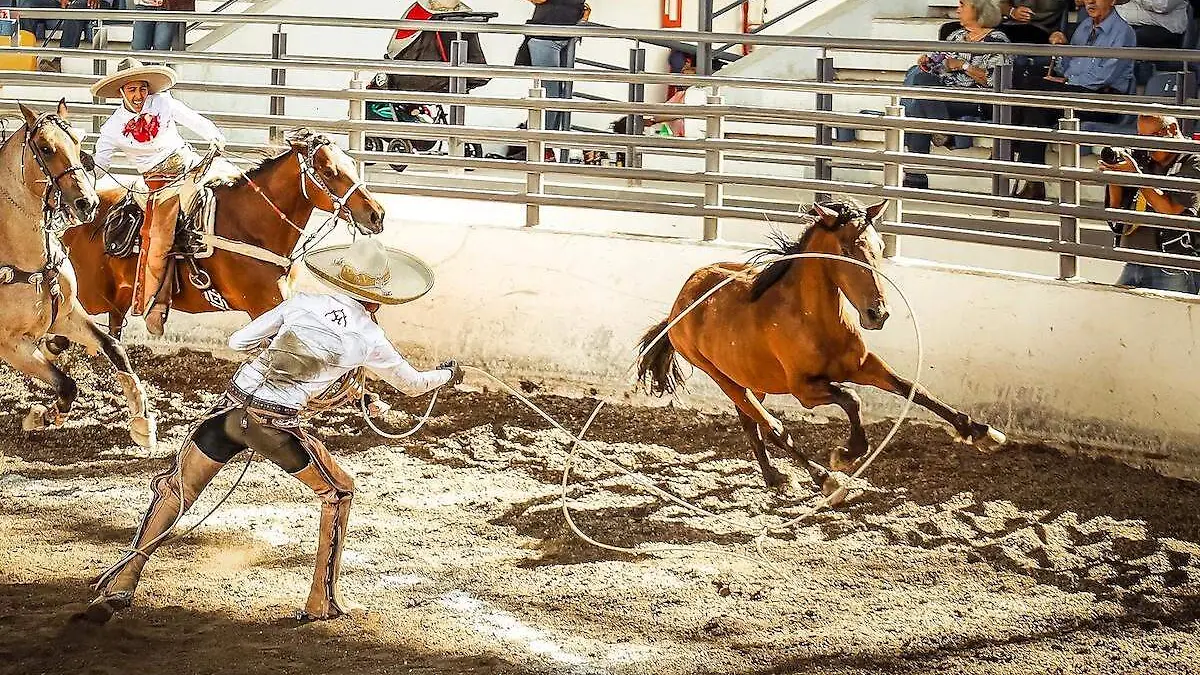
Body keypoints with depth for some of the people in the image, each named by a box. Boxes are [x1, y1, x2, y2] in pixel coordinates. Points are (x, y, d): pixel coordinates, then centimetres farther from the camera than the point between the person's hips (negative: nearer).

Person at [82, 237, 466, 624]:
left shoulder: (302, 304, 7)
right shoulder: (369, 339, 2)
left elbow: (237, 341, 9)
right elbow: (411, 384, 19)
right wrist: (447, 375, 39)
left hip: (232, 410, 2)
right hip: (279, 428, -2)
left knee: (176, 490, 15)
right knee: (338, 493, 22)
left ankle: (122, 583, 4)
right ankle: (322, 601, 21)